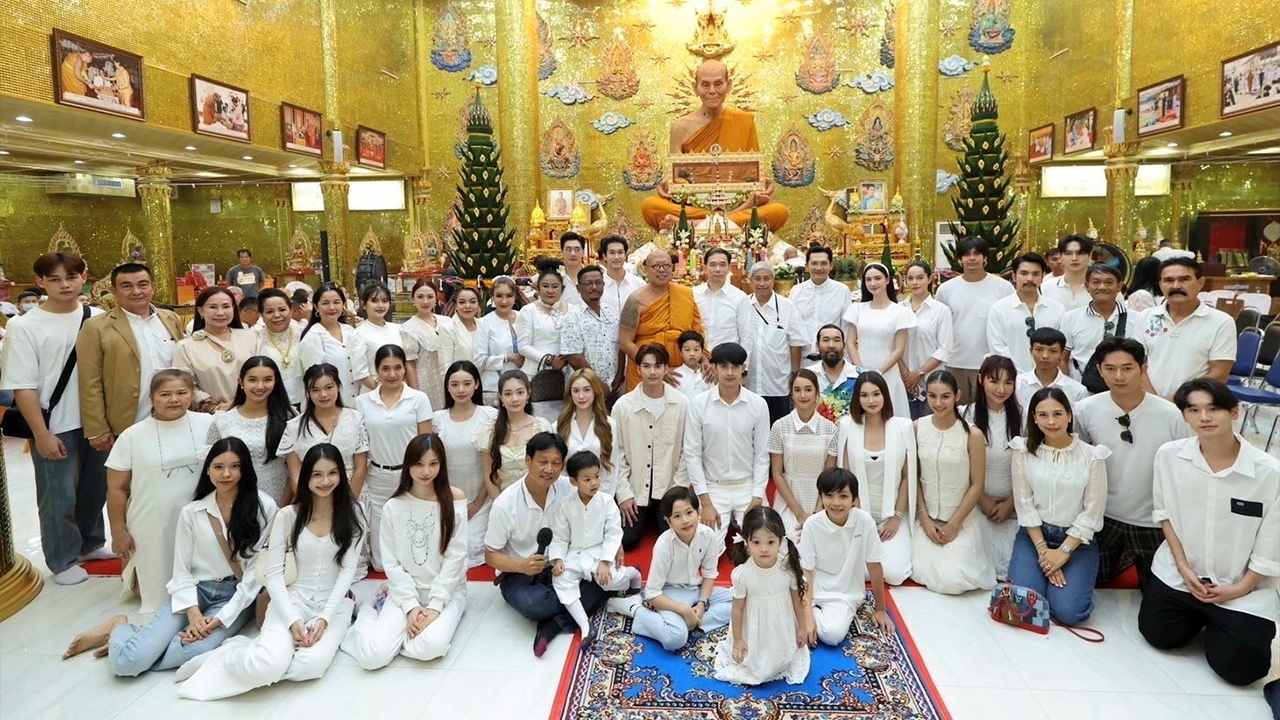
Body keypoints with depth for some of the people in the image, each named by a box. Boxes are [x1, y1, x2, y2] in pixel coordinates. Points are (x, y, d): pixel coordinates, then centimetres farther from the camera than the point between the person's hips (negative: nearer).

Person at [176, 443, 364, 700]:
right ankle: (226, 656, 1)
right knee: (269, 663, -30)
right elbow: (274, 573, -3)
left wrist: (324, 618, -16)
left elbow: (348, 570, -4)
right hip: (292, 599, -1)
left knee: (312, 664, -29)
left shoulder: (352, 516, 0)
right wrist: (292, 621, -16)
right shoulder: (287, 516, -1)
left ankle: (252, 652, -4)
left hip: (335, 604, 1)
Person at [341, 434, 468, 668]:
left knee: (431, 646, -29)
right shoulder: (393, 507, -2)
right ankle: (369, 612, 14)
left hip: (447, 591, -1)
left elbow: (455, 557, -8)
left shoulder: (455, 501, -7)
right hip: (405, 591, 1)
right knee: (373, 655, -20)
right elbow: (391, 563, -2)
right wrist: (411, 606, -13)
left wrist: (435, 606, -15)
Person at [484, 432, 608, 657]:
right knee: (533, 604, -37)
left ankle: (552, 626, -20)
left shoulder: (568, 492, -10)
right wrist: (523, 566, -29)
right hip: (518, 574, -3)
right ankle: (580, 604, -10)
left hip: (559, 568, 3)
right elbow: (491, 556, -9)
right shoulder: (505, 504, -18)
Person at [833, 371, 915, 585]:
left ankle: (895, 546, 18)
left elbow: (908, 476, 0)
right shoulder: (847, 425, -6)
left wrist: (897, 517, -5)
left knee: (894, 574, -16)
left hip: (892, 514, 0)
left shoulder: (903, 427, -5)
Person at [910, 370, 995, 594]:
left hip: (962, 521, -2)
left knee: (952, 582, -14)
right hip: (926, 519, 2)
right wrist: (924, 518, -5)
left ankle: (967, 556, 18)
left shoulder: (972, 435, -13)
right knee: (924, 575, -11)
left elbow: (976, 486, -8)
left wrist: (953, 525, -9)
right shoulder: (917, 428, -4)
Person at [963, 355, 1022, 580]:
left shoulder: (1021, 416, -2)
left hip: (1013, 505, 2)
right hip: (977, 503, -1)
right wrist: (984, 501, -5)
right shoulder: (967, 415, -7)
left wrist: (1009, 504, -4)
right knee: (987, 563, -13)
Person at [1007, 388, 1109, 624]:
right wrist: (1043, 550, -12)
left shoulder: (1092, 455, -7)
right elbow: (1024, 504, -5)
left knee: (1068, 611, -18)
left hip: (1076, 539, -1)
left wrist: (1064, 552, -13)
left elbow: (1092, 512, -7)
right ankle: (1046, 570, 15)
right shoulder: (1024, 451, -4)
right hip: (1034, 533, 1)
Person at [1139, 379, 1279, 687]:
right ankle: (1199, 614, 30)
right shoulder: (1169, 455, -12)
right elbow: (1165, 513, 1)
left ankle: (1220, 623, 26)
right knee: (1159, 635, 0)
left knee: (1239, 667, -6)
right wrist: (1184, 567, -5)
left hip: (1244, 585, -2)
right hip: (1179, 573, 2)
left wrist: (1239, 589, -10)